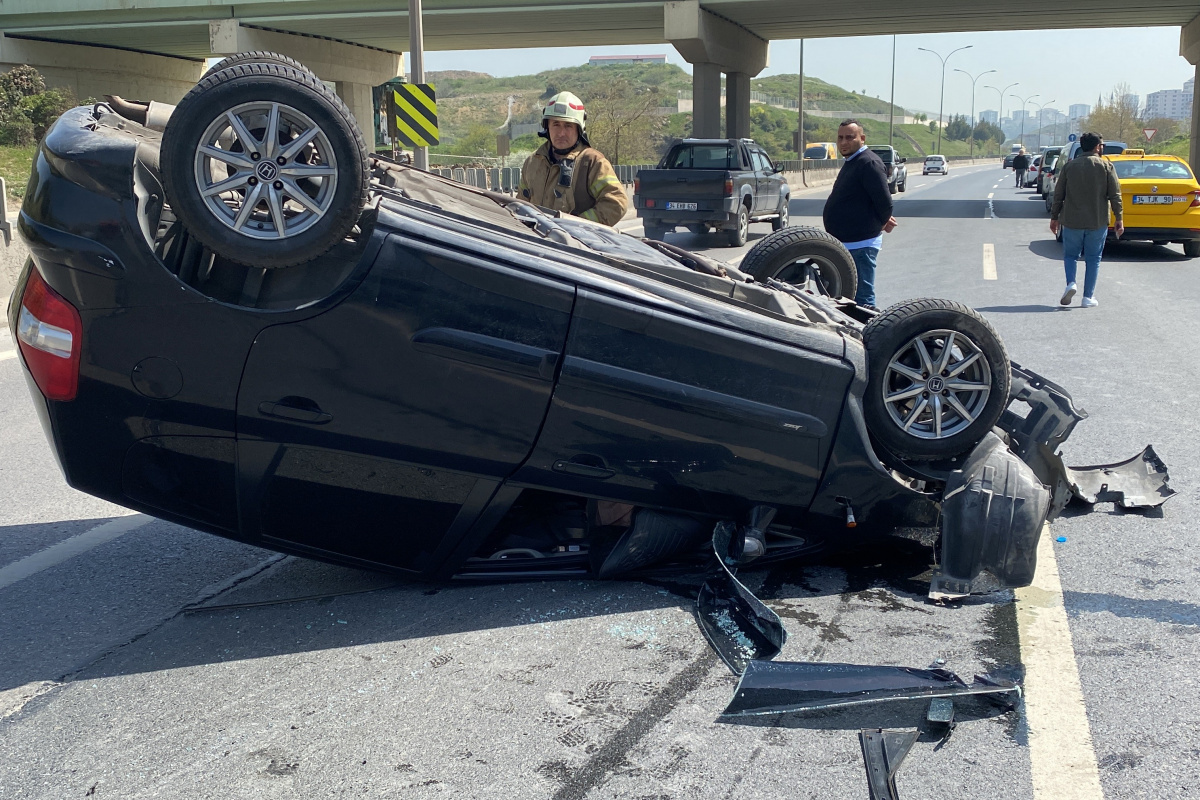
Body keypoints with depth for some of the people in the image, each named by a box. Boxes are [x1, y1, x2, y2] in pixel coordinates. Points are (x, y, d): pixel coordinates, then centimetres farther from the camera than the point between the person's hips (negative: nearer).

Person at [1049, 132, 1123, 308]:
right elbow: (1115, 195, -5)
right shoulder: (1106, 166, -2)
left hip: (1072, 220, 1)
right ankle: (1088, 297, 6)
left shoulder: (1070, 166, 3)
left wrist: (1054, 217, 12)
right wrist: (1118, 218, 1)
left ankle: (1070, 283, -10)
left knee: (1070, 255, 15)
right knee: (1093, 259, 8)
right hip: (1098, 221, -1)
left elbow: (1058, 194, 4)